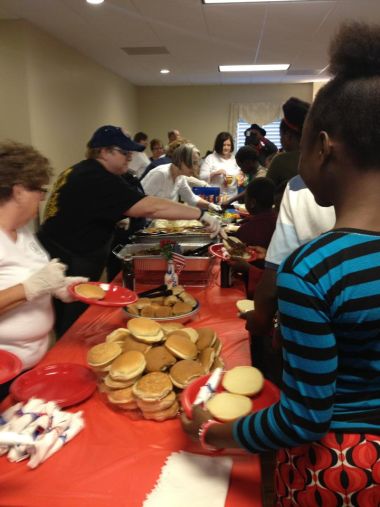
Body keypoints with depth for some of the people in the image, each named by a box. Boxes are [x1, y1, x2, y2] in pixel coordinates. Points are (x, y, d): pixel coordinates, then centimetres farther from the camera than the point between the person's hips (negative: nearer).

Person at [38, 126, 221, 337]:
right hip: (67, 269, -10)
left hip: (64, 263, 10)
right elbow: (150, 207, -27)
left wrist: (117, 218, 14)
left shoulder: (83, 172, 11)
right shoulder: (99, 180, -20)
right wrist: (201, 215, -23)